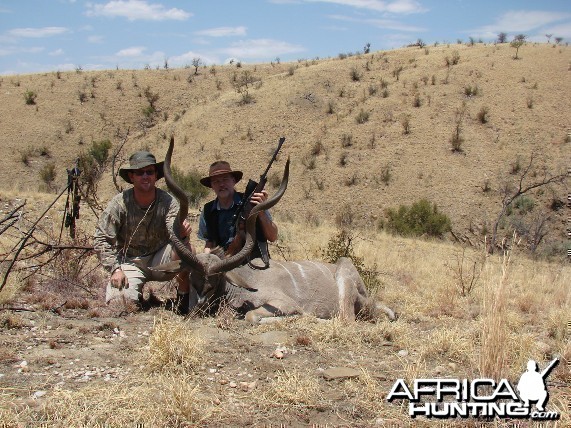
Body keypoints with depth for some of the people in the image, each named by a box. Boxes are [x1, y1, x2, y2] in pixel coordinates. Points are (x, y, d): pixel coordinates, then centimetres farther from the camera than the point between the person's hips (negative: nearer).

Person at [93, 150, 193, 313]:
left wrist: (181, 234, -51)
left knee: (183, 246, -30)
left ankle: (183, 296, -9)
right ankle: (137, 294, 14)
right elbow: (101, 239, -10)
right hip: (130, 262, 0)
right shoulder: (120, 203, -12)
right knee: (117, 299, -24)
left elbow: (175, 232, -26)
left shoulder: (168, 202, -12)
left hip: (159, 260, 0)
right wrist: (115, 269, -20)